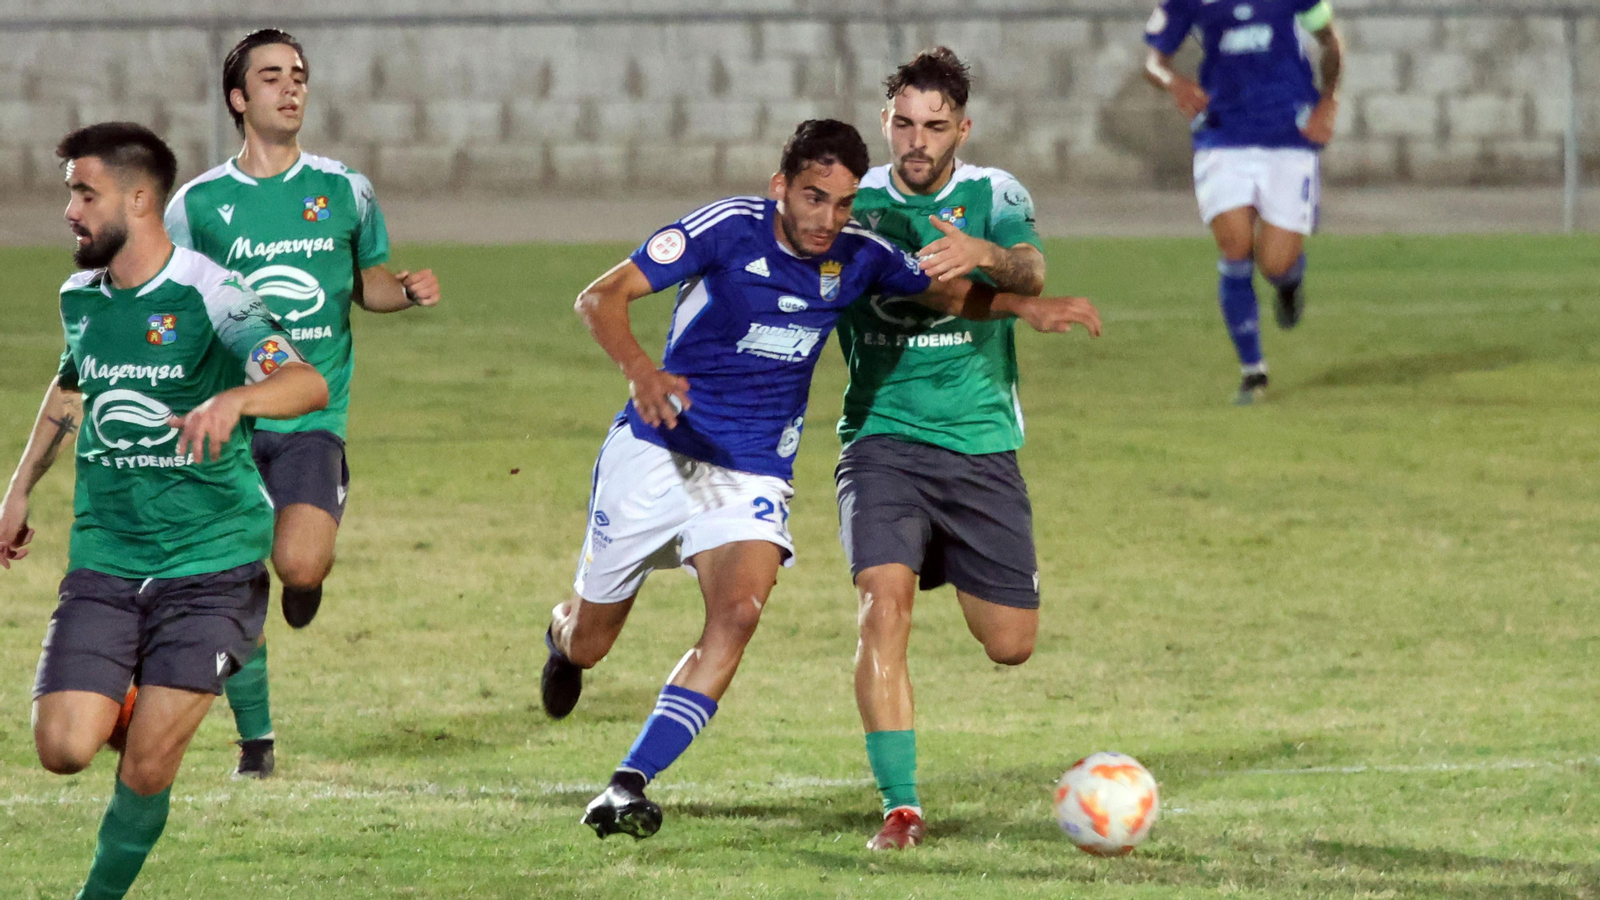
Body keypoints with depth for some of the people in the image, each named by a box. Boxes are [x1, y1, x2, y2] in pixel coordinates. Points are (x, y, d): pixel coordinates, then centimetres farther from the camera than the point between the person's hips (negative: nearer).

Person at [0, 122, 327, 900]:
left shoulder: (209, 296, -13)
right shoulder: (81, 296, 7)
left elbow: (308, 384, -26)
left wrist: (233, 399, -45)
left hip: (210, 565, -5)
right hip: (103, 564, 5)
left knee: (147, 769, -9)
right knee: (63, 749, -11)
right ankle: (126, 707, 23)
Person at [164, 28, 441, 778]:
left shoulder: (344, 191, 6)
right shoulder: (199, 203, 3)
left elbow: (366, 280, 20)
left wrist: (407, 290, -2)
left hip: (313, 415, 0)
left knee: (299, 567, -21)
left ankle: (308, 579, 18)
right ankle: (255, 741, 13)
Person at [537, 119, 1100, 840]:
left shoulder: (856, 257, -3)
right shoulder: (729, 228, -16)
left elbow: (949, 293, 10)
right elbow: (600, 298, -19)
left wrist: (1023, 305, -12)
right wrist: (638, 369, -39)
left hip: (753, 475, 2)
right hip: (655, 454, -2)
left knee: (739, 612, -25)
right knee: (589, 642, 8)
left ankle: (627, 787, -24)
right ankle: (564, 634, 49)